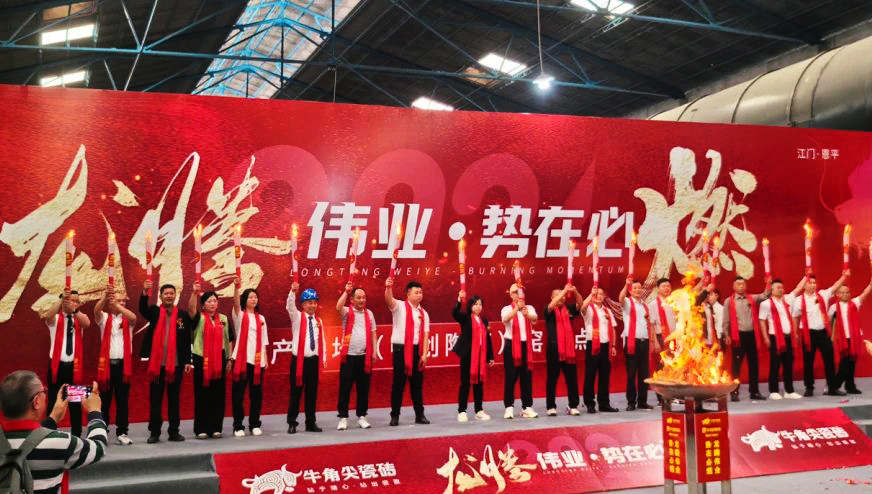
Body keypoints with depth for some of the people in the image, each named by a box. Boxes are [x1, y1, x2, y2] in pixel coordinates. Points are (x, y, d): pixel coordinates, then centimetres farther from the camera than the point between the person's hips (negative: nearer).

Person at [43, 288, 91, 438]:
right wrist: (61, 299, -38)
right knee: (53, 401, 4)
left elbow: (87, 323, -20)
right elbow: (48, 316, -24)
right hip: (57, 365, -1)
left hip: (74, 365, 1)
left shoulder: (80, 318, 5)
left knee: (76, 402, 7)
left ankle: (76, 434, 16)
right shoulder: (55, 319, 2)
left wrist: (74, 309, -38)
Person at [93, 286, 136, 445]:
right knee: (104, 399, 3)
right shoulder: (104, 318, 7)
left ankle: (122, 432, 11)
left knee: (123, 400, 4)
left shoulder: (128, 320, 8)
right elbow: (96, 310, -16)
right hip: (106, 363, -1)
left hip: (124, 363, 1)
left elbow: (133, 317, -16)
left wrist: (117, 305, -29)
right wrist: (105, 297, -35)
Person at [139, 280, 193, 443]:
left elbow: (187, 340, 5)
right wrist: (145, 292, -36)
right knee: (155, 399, 5)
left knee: (174, 398, 8)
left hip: (176, 363, 0)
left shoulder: (183, 315, 4)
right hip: (157, 363, 0)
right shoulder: (154, 312, 4)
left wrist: (188, 361, 0)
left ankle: (174, 431, 16)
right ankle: (154, 432, 12)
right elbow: (142, 309, -19)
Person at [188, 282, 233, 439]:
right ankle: (201, 429, 6)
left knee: (218, 395, 5)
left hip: (219, 360, 3)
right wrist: (194, 293, -38)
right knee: (202, 395, 0)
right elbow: (191, 309, -23)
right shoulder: (199, 318, -1)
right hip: (201, 360, -3)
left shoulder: (223, 319, 9)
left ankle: (216, 427, 14)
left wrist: (229, 359, 7)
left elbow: (229, 340, 12)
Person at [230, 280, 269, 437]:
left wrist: (265, 359, 8)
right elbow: (236, 303, -19)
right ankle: (238, 426, 3)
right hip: (241, 359, -3)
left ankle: (255, 425, 15)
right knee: (238, 394, -2)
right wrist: (236, 287, -36)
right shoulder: (239, 315, 3)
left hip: (257, 360, 3)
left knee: (256, 394, 6)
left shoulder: (261, 318, 14)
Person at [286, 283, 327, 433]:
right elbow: (290, 306, -21)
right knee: (295, 392, 0)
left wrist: (324, 358, 11)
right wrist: (293, 291, -38)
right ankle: (292, 423, 10)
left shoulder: (318, 321, 10)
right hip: (298, 360, -4)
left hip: (313, 360, 4)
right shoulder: (297, 317, -1)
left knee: (312, 393, 9)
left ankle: (311, 423, 18)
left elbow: (322, 341, 14)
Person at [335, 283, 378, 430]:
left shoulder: (369, 313, 12)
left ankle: (361, 416, 18)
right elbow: (338, 307, -23)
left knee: (364, 389, 7)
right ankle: (343, 417, 8)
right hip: (349, 355, -3)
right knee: (345, 388, 0)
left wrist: (374, 351, 7)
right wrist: (346, 291, -22)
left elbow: (373, 333, 13)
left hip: (365, 356, 3)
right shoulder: (347, 312, 1)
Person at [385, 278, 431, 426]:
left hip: (417, 350, 4)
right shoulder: (399, 306, -1)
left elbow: (425, 334, 6)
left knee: (417, 383, 9)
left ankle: (420, 414, 17)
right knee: (398, 383, 0)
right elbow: (389, 300, -23)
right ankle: (395, 416, 7)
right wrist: (388, 287, -43)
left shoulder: (423, 313, 10)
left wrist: (424, 353, -3)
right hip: (401, 349, -4)